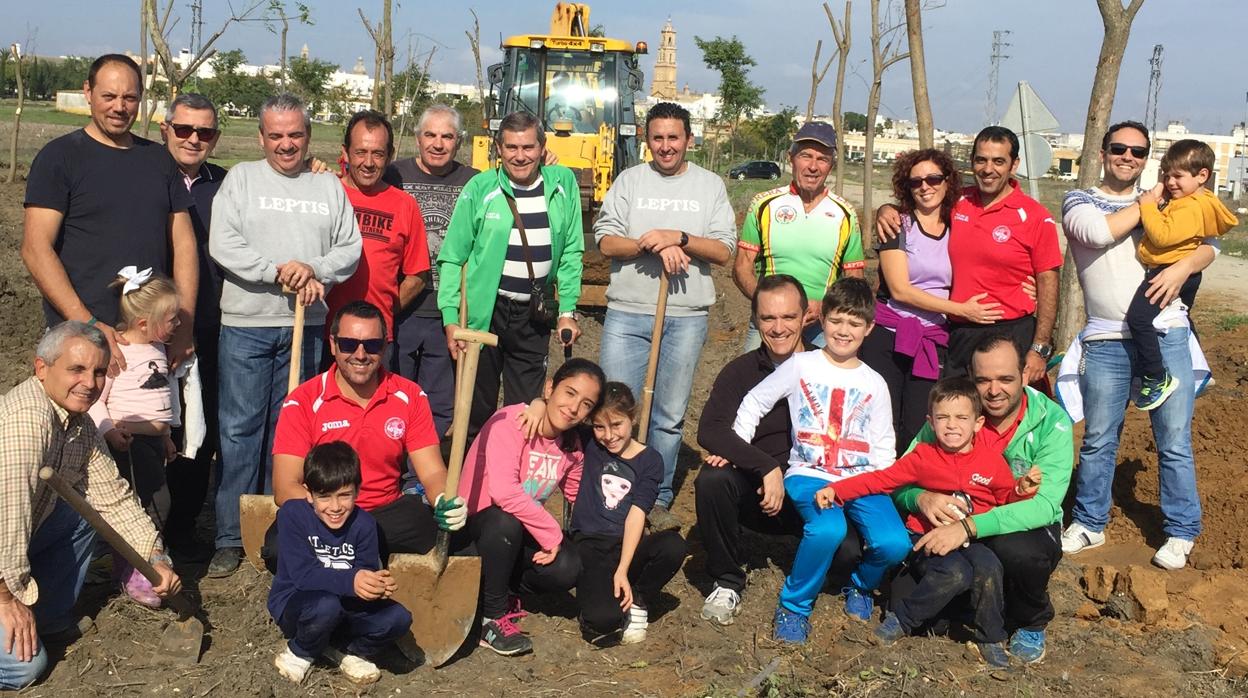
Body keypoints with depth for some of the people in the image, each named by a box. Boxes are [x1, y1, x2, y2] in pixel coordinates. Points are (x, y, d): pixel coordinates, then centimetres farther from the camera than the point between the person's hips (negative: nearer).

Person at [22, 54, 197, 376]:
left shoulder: (159, 160, 14)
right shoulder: (59, 156, -1)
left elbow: (183, 243, 12)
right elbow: (36, 249, -9)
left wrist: (184, 323, 0)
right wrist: (88, 325, -18)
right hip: (79, 336, -4)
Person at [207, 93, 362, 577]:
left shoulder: (329, 187, 12)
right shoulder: (241, 179, 5)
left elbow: (350, 249, 7)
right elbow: (222, 245, -6)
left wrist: (315, 270, -12)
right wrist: (279, 270, -14)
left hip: (306, 325, 2)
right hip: (246, 324, -2)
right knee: (239, 429, -1)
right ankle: (231, 537, 7)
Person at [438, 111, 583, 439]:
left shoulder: (563, 183, 1)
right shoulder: (480, 188, -7)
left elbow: (571, 253, 6)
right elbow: (452, 257, -4)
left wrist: (567, 311, 3)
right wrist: (450, 318, -9)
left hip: (534, 316, 2)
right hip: (483, 313, -2)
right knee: (477, 411, 7)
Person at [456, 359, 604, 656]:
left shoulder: (572, 447, 0)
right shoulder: (510, 422, -24)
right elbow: (503, 492, -35)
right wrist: (552, 534, -28)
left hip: (522, 532, 6)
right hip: (474, 522, -6)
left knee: (566, 570, -21)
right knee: (506, 523, -39)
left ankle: (495, 585, 9)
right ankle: (493, 616, -16)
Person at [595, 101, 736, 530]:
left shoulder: (710, 185, 8)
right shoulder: (629, 181, 8)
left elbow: (724, 251, 0)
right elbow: (605, 241, 0)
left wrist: (679, 238, -14)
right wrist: (651, 245, -15)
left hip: (686, 317, 0)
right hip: (627, 312, 0)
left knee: (670, 415, 7)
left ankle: (658, 499, 18)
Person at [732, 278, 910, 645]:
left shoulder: (874, 383, 10)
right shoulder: (801, 366, 4)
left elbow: (883, 447, 14)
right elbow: (754, 402, 10)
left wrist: (881, 489, -1)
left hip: (861, 478, 3)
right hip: (809, 475, -2)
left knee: (894, 543, -23)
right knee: (828, 529, -35)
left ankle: (861, 586, 13)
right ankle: (794, 605, -9)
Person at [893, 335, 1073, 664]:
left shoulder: (1052, 422, -16)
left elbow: (1045, 504, -28)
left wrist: (969, 527, -40)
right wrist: (921, 498, -31)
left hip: (1025, 529, -2)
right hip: (957, 528, 2)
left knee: (1017, 550, -37)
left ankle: (1031, 626, -3)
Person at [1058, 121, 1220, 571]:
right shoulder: (1079, 201, 7)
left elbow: (1209, 243, 9)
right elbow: (1100, 232, -14)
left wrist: (1182, 268, -11)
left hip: (1166, 336, 1)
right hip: (1106, 342, -1)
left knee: (1174, 441, 2)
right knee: (1098, 440, 7)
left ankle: (1180, 533, 13)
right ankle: (1089, 523, 22)